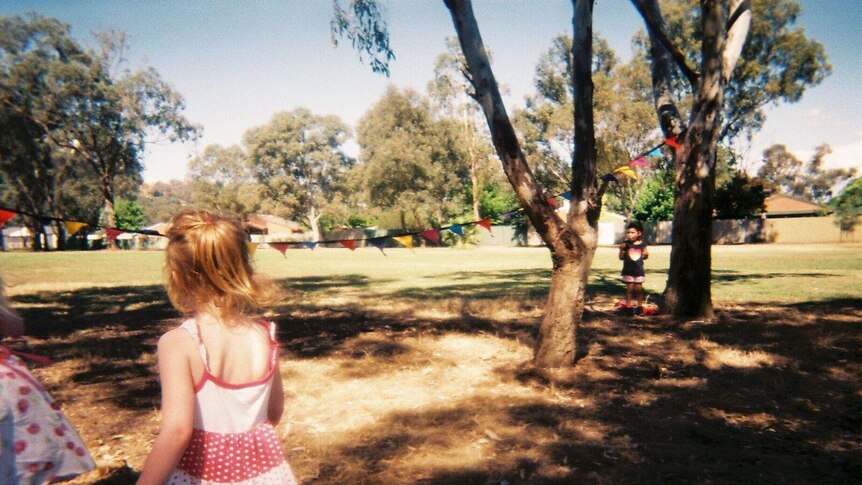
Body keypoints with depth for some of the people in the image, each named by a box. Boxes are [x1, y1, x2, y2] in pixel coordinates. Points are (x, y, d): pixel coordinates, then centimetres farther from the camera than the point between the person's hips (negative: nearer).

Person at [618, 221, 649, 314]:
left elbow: (644, 256, 12)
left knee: (639, 288, 9)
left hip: (639, 270, 2)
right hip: (628, 270, -2)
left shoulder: (642, 244, 0)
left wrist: (646, 254, -11)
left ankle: (640, 306, 22)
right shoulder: (625, 244, -6)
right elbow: (621, 257, -5)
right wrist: (622, 249, -20)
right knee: (629, 288, 3)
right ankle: (628, 306, 11)